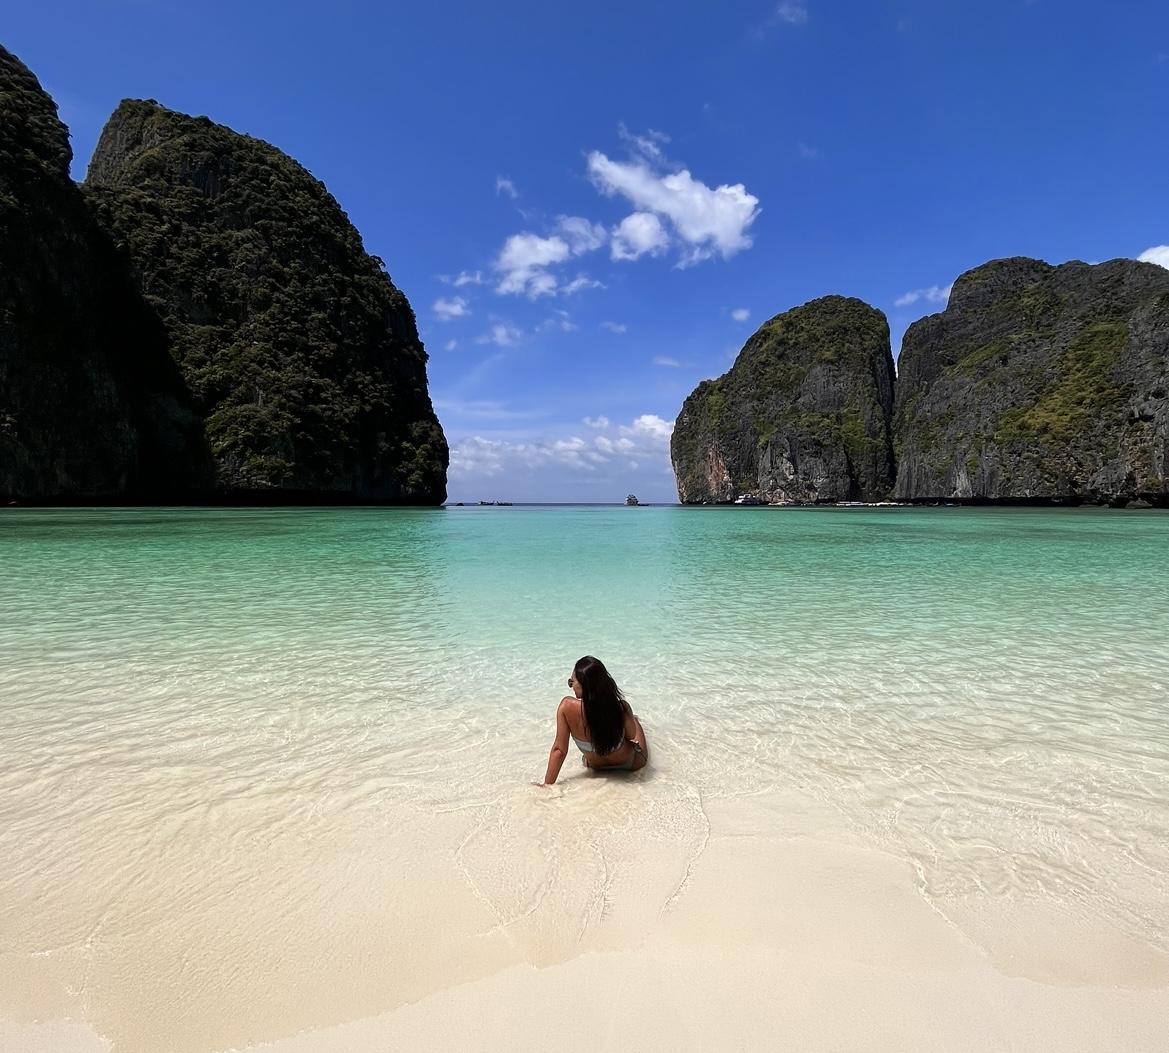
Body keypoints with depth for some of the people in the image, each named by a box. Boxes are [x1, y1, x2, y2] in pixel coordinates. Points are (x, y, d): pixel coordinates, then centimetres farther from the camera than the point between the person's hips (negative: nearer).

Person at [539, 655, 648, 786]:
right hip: (630, 764, 0)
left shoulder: (567, 707, -34)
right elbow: (632, 736, -13)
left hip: (597, 768, 0)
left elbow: (559, 750, -26)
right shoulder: (622, 708, -34)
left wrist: (547, 784, -16)